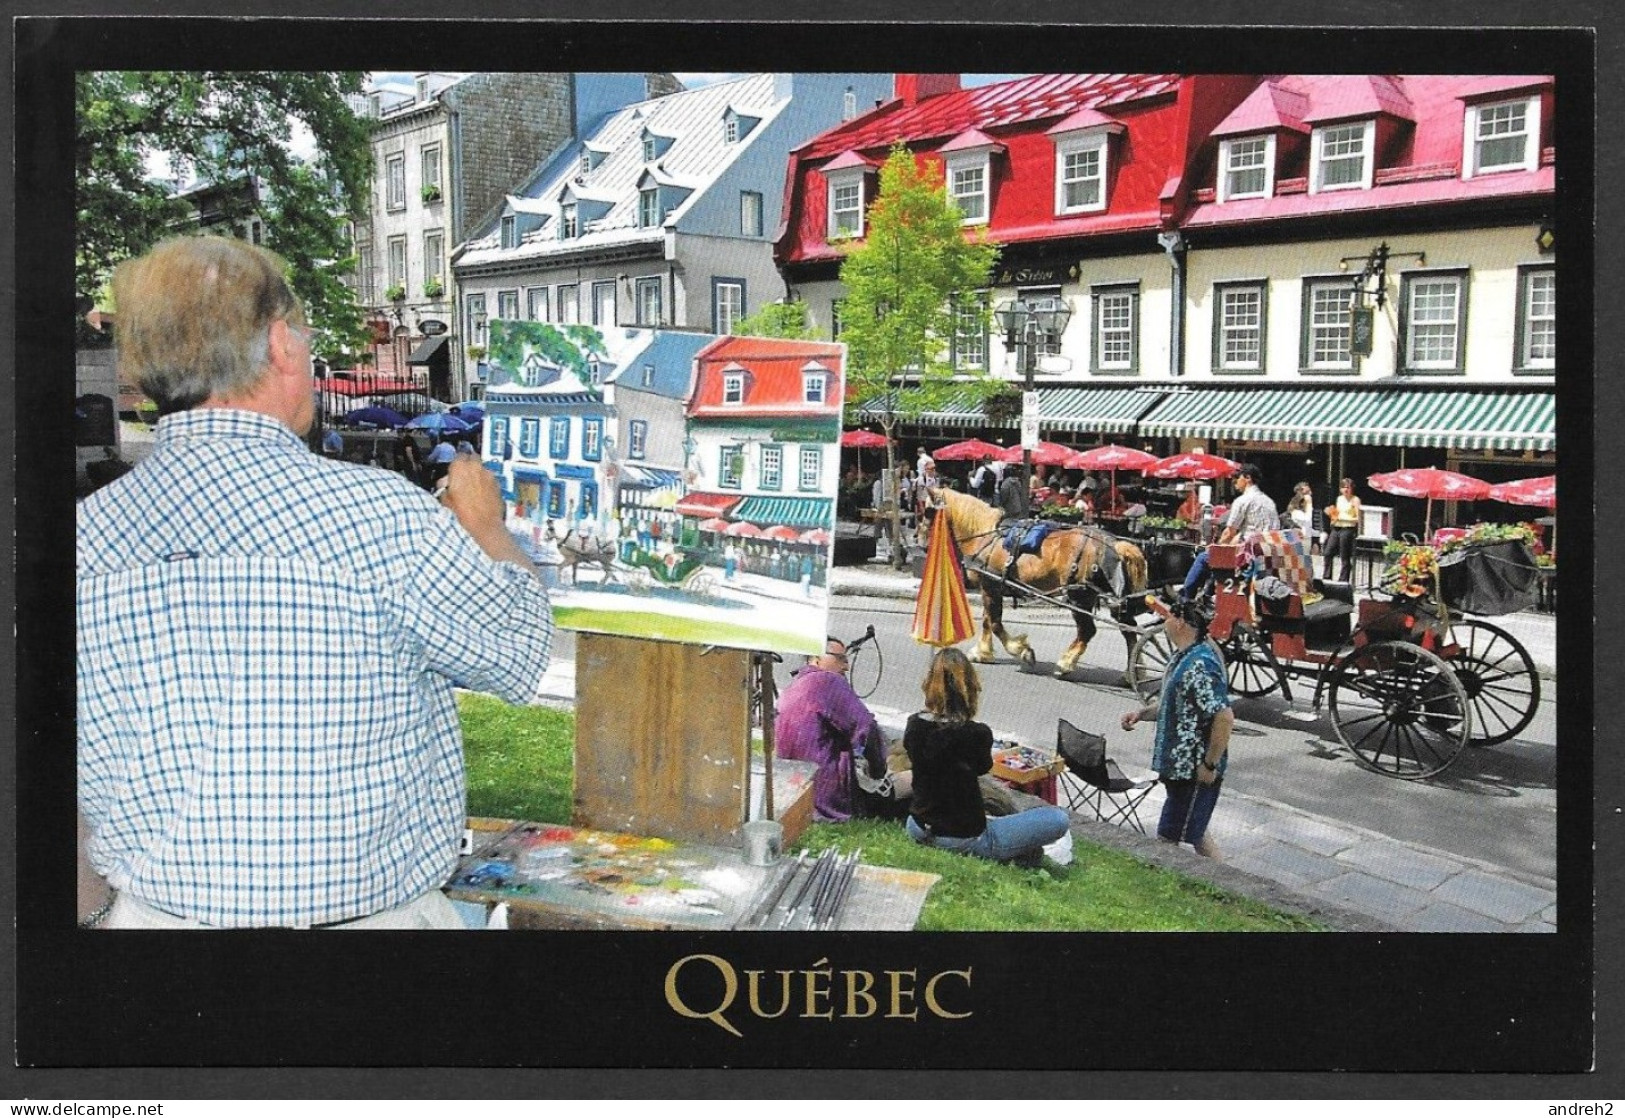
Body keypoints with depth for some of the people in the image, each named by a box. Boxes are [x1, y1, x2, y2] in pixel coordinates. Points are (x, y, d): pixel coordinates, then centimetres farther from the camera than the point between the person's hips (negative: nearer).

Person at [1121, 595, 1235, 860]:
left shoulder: (1199, 664, -23)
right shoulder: (1184, 656, 9)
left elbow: (1224, 717, -27)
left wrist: (1210, 765, -21)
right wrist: (1143, 713, 7)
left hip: (1194, 771, -10)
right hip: (1181, 765, 10)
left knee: (1169, 838, -3)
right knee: (1194, 834, 19)